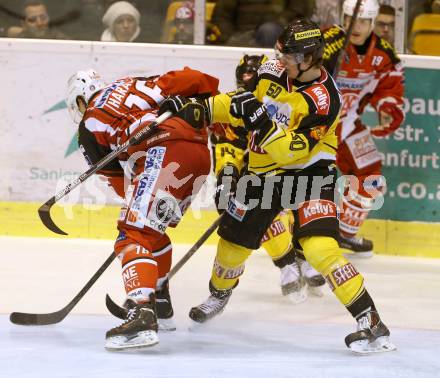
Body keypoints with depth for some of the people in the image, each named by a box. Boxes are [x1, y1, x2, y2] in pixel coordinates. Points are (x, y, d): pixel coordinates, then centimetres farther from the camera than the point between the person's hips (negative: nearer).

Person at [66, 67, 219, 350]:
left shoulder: (89, 127, 16)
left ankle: (142, 317, -30)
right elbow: (186, 81, 17)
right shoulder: (133, 84, 29)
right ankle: (161, 308, 32)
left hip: (165, 155, -7)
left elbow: (118, 179, 17)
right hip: (202, 155, 7)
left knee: (134, 235, -10)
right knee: (151, 229, 25)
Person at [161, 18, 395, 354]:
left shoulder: (324, 99, -25)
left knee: (319, 247, -25)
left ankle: (371, 322, -21)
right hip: (264, 172, 7)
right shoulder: (276, 70, -5)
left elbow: (291, 151, -29)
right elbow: (240, 102, 7)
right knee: (233, 241, 14)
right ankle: (219, 294, 47)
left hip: (307, 172, -7)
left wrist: (262, 121, -39)